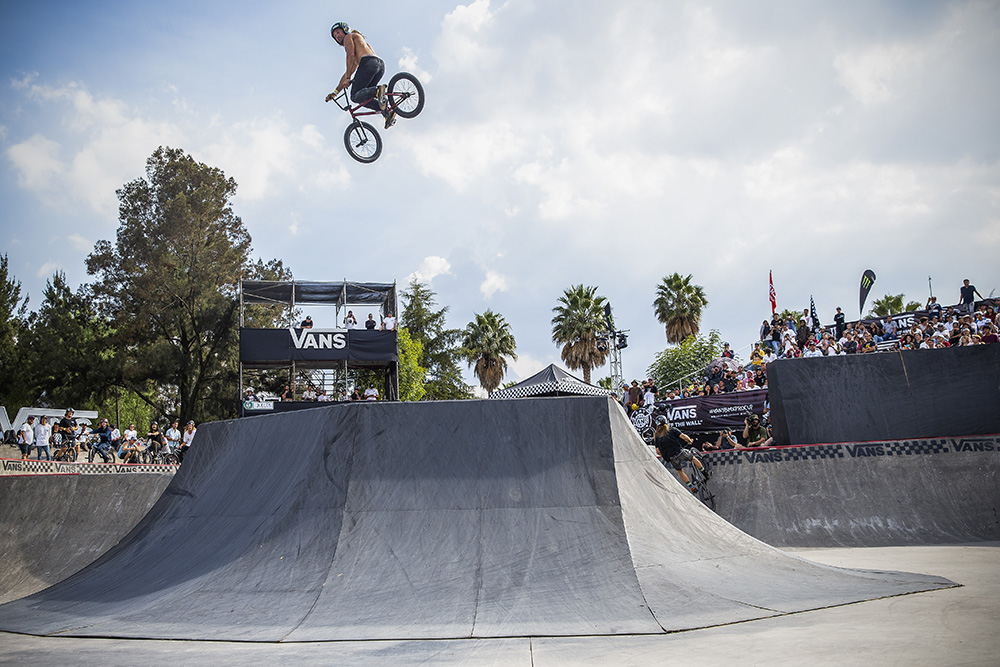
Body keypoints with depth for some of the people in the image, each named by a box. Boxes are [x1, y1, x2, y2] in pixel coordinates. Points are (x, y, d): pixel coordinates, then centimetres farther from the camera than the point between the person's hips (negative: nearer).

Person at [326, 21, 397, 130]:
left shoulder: (349, 36, 19)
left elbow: (351, 55, -1)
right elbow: (349, 72, 42)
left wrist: (348, 78, -3)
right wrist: (335, 92, 40)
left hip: (368, 62, -8)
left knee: (355, 96, -9)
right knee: (363, 96, 8)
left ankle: (378, 90, -35)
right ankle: (387, 111, -15)